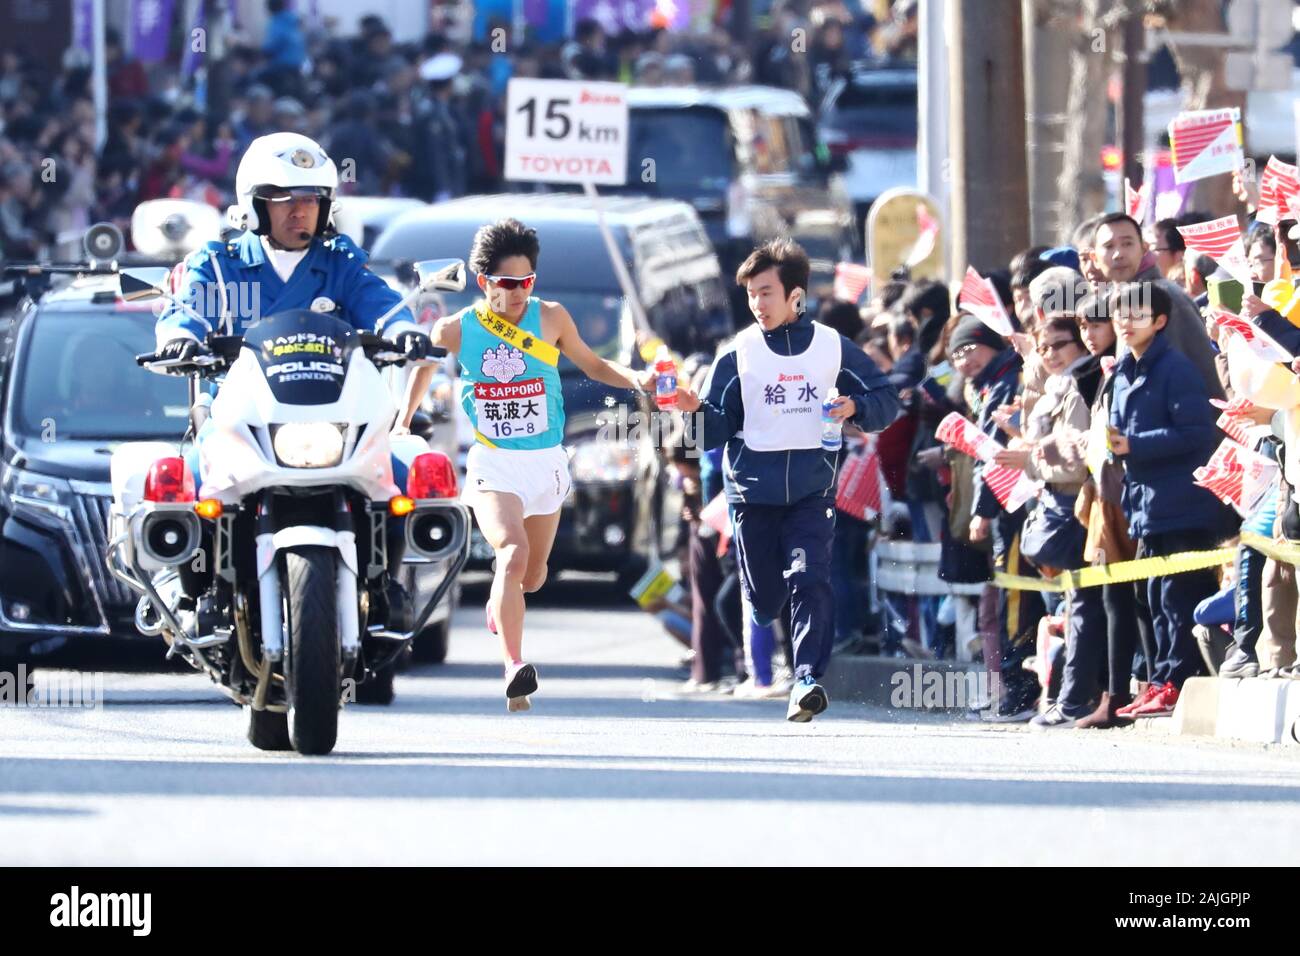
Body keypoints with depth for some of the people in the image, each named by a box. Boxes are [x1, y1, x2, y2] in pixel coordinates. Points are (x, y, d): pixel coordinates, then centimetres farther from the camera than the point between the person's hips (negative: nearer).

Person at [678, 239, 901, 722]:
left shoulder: (833, 347, 4)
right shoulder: (738, 353, 3)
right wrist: (696, 410, -18)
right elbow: (718, 429, 3)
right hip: (753, 487, 1)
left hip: (812, 487, -1)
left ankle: (807, 680, -23)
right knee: (763, 595, 7)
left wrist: (856, 407, -9)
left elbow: (887, 399, 12)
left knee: (810, 581, -19)